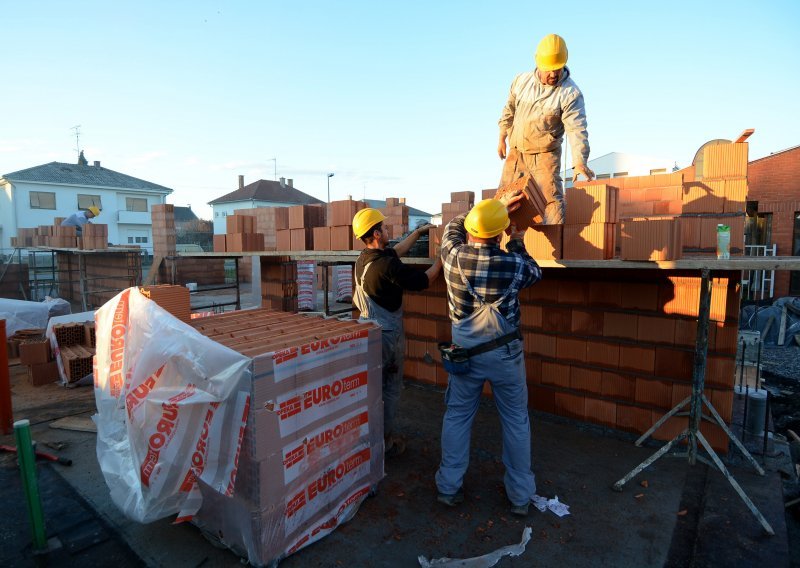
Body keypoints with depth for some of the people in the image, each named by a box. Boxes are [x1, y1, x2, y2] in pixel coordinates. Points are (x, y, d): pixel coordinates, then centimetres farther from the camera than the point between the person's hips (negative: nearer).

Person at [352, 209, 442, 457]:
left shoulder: (363, 259, 2)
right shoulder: (387, 265, -24)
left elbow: (396, 251, 18)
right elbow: (423, 281, -16)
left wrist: (418, 232, 25)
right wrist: (441, 259, -2)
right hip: (387, 335, -8)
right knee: (390, 390, 8)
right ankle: (385, 443, 20)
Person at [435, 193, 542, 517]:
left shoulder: (453, 256, -13)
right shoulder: (513, 265, -18)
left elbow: (454, 225, 10)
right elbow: (535, 273, 7)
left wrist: (498, 206, 17)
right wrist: (516, 241, 15)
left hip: (465, 352, 2)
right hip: (505, 354, -1)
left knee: (457, 417, 15)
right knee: (516, 421, 14)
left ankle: (449, 488, 26)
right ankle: (520, 496, 27)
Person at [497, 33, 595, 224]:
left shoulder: (571, 93, -16)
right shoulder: (522, 80, -1)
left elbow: (577, 129, -25)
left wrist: (579, 161, -37)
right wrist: (502, 138, 16)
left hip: (545, 154, -4)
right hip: (515, 151, 5)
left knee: (551, 198, -12)